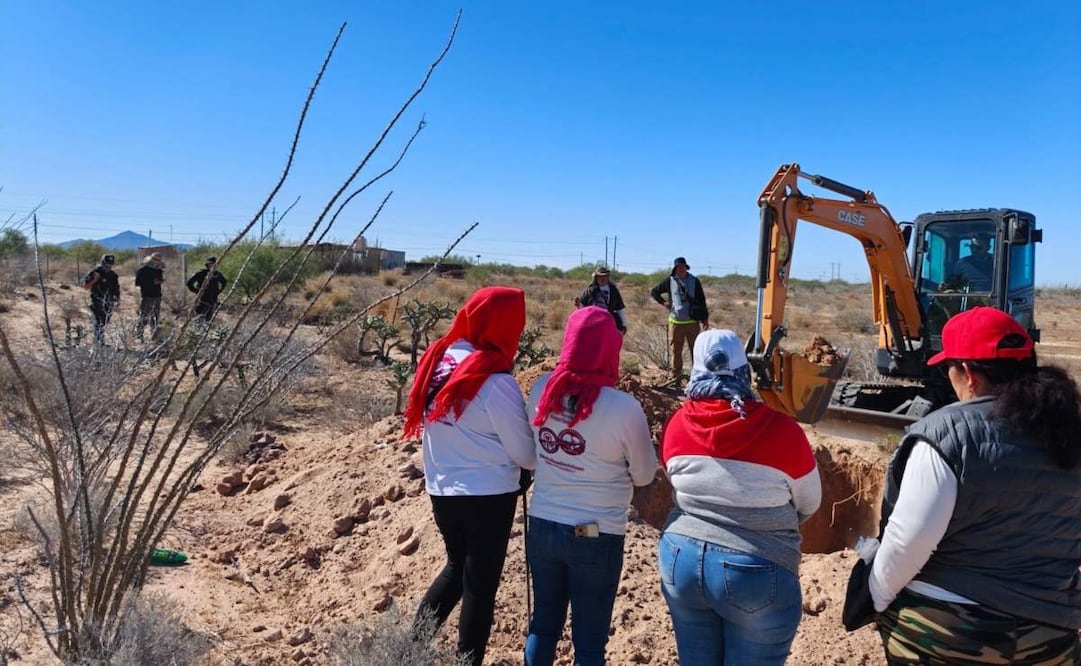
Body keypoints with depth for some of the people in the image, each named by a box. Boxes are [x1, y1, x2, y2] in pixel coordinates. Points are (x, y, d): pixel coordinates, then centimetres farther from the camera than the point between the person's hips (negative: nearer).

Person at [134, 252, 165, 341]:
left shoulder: (158, 270, 13)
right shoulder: (142, 270, -6)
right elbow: (137, 283, -13)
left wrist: (161, 281, 2)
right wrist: (152, 282, -18)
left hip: (157, 296, 7)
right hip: (146, 297, -7)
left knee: (156, 317, 9)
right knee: (144, 317, -9)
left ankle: (154, 336, 16)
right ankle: (138, 335, 1)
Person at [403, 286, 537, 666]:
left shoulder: (437, 358, -2)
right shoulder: (494, 381, -21)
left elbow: (432, 423, 7)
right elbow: (524, 453, -13)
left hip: (440, 488, 6)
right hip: (488, 495, -6)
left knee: (457, 566, 26)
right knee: (481, 583, 11)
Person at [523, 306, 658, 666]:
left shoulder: (542, 389, -8)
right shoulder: (623, 407, -21)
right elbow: (645, 476, -6)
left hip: (542, 527, 4)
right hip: (597, 537, -4)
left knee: (543, 625, 23)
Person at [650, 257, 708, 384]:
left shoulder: (694, 281, 3)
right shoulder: (670, 281, 3)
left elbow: (701, 301, 5)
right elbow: (654, 291, 14)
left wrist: (704, 319, 2)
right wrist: (663, 302, 0)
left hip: (692, 322, 0)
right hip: (675, 322, 1)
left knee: (695, 350, 2)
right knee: (676, 351, 6)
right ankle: (676, 376, 16)